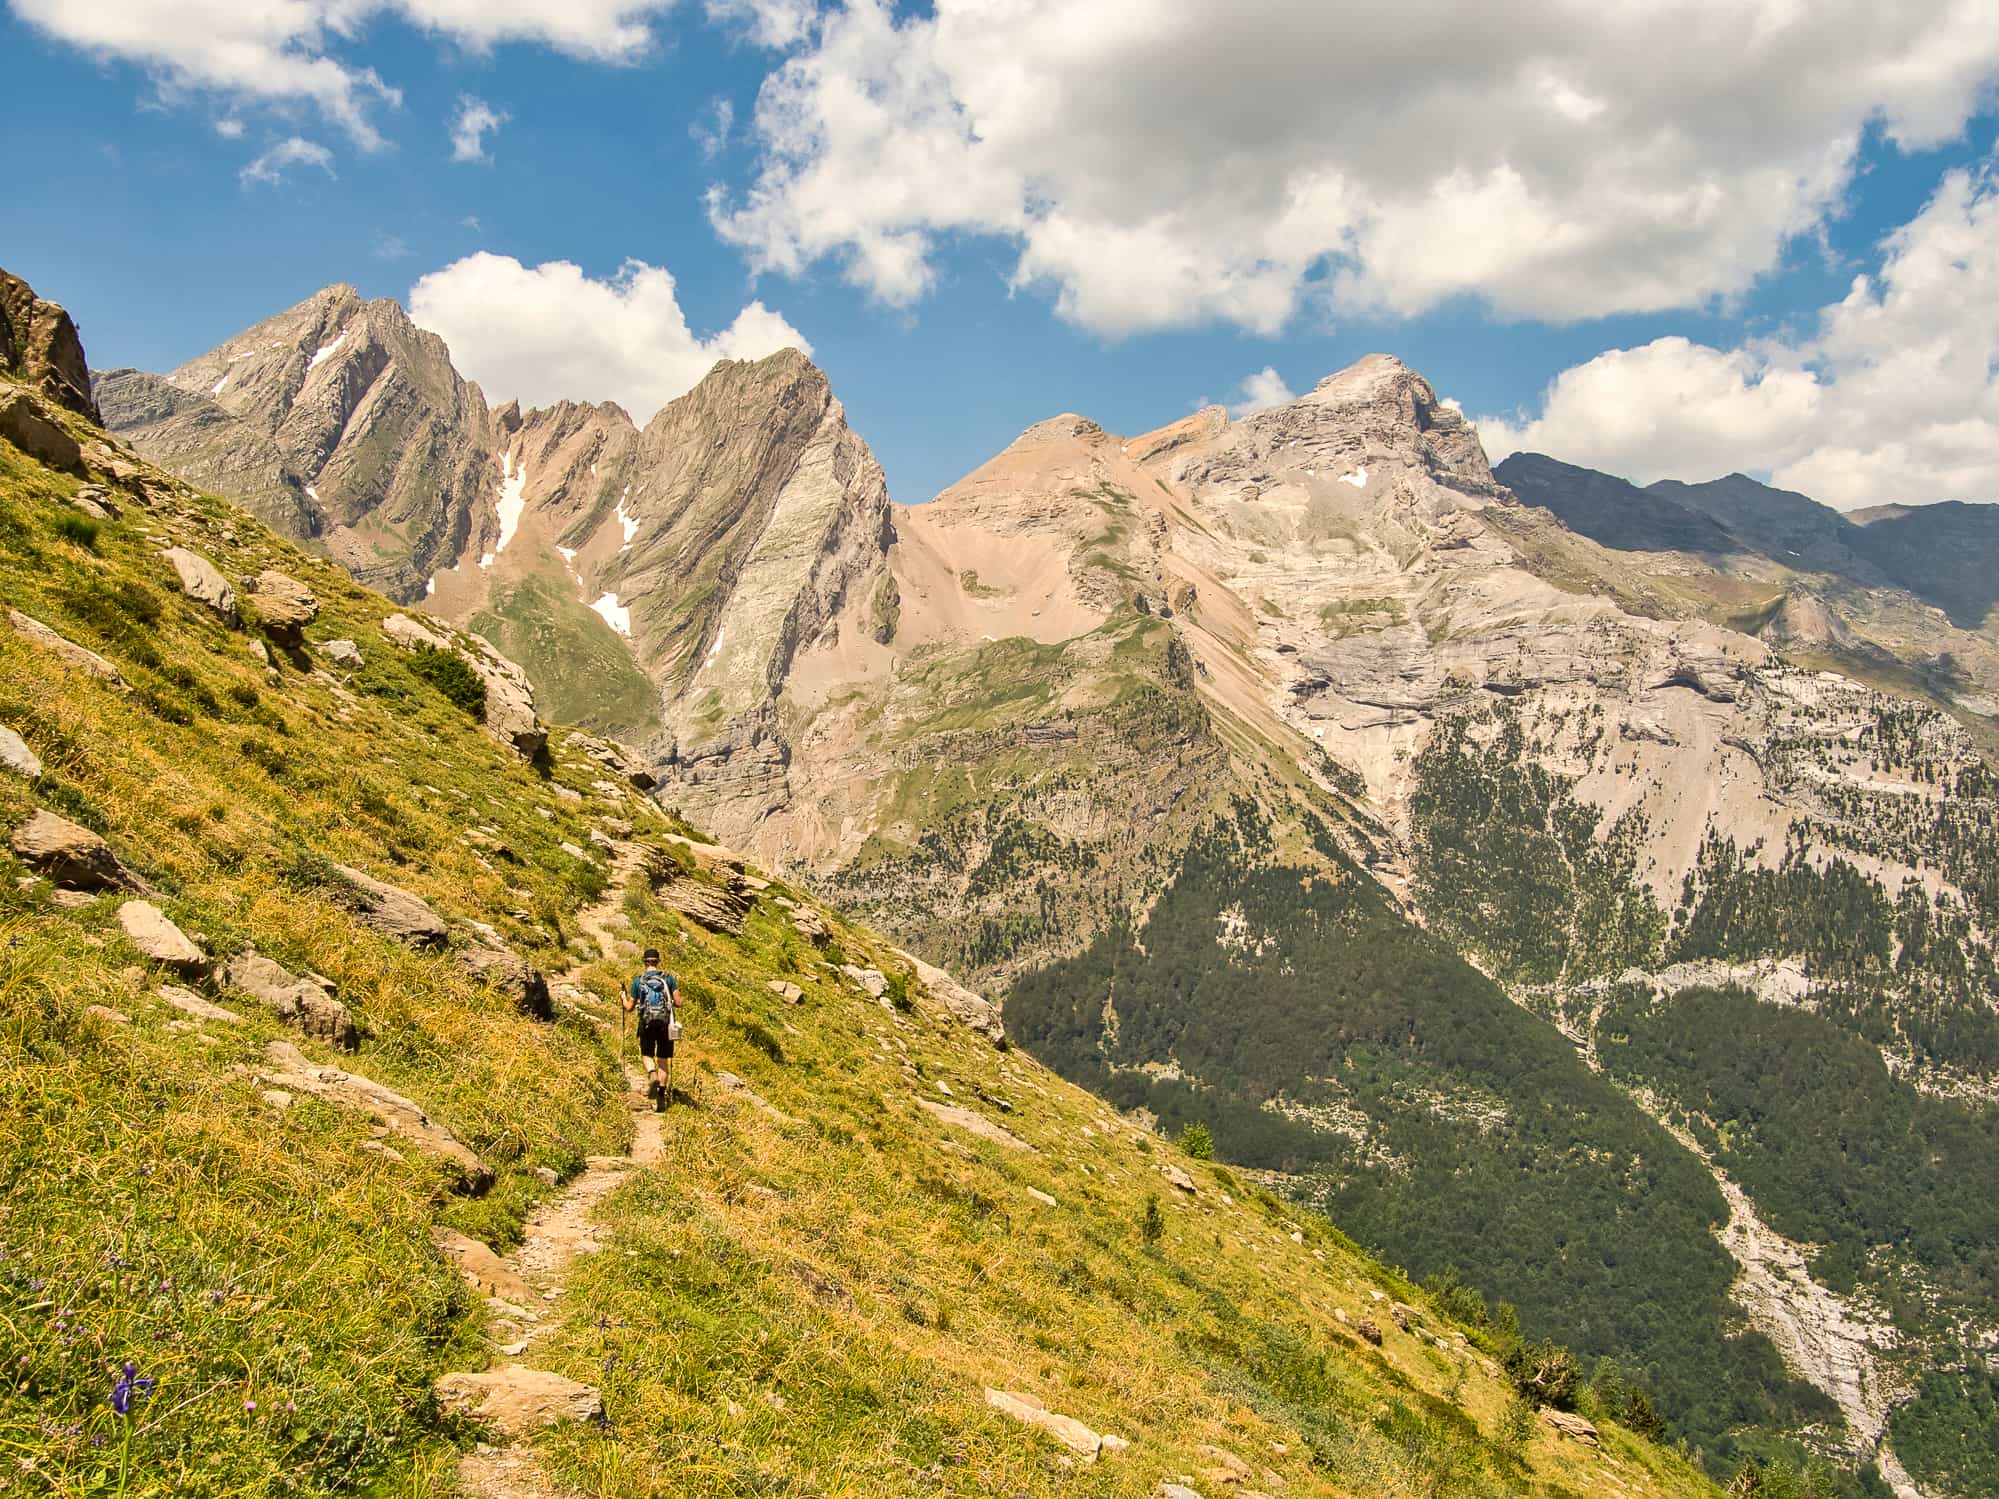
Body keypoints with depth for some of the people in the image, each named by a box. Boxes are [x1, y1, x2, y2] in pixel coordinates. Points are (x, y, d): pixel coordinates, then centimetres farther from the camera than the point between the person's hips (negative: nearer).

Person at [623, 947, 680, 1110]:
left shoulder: (638, 980, 1)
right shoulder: (668, 978, 0)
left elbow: (630, 1007, 5)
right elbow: (678, 1002, -4)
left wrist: (623, 998, 26)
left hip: (647, 1023, 0)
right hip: (666, 1023, 0)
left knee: (647, 1055, 18)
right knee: (663, 1060, 9)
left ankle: (652, 1074, -15)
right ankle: (661, 1096, 3)